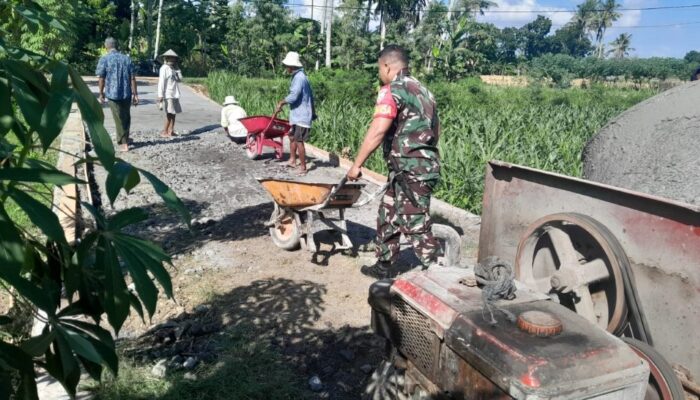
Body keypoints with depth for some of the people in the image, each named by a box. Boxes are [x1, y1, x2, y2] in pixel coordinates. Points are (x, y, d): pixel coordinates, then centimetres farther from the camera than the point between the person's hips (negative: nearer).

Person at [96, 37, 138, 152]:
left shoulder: (104, 59, -5)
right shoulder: (126, 58, 4)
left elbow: (101, 78, -5)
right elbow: (132, 78, 2)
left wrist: (101, 94, 5)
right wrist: (135, 94, 5)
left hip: (112, 94, -2)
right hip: (127, 93, 3)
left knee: (119, 119, 5)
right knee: (126, 117, 17)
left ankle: (123, 143, 10)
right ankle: (125, 139, 31)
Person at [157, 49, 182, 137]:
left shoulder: (173, 69, 16)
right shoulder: (164, 68, -8)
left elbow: (180, 79, 11)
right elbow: (161, 82, -14)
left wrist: (177, 68, 6)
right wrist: (160, 95, -20)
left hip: (174, 95, 8)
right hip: (168, 95, -8)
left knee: (173, 113, 9)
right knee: (169, 114, -8)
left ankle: (171, 131, 15)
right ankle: (164, 131, -1)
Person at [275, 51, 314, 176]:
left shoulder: (299, 78, -19)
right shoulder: (299, 76, 13)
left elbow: (293, 96, -28)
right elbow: (310, 95, 18)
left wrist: (281, 102, -12)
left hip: (301, 116, -10)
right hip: (298, 115, 10)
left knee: (299, 141, -5)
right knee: (292, 137, 20)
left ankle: (303, 167, 4)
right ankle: (292, 160, 32)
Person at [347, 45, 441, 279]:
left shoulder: (392, 90, -11)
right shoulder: (422, 90, 17)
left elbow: (377, 131, -22)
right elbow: (436, 130, 23)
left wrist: (356, 164, -15)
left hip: (409, 169, -10)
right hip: (425, 164, 10)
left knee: (415, 225, -3)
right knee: (388, 216, 19)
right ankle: (384, 267, 31)